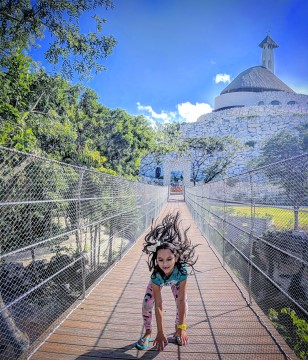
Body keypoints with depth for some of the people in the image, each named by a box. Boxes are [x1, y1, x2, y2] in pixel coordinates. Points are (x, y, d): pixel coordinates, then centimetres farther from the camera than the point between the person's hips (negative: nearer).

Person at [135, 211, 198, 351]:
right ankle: (148, 333, 14)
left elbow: (181, 300, -37)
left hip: (176, 281, 1)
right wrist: (160, 333, -33)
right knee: (147, 304, -13)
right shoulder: (156, 274, -43)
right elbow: (158, 306, -37)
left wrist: (181, 328, -33)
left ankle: (177, 330, 17)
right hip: (159, 280, 0)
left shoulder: (182, 271, -44)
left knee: (183, 303, -13)